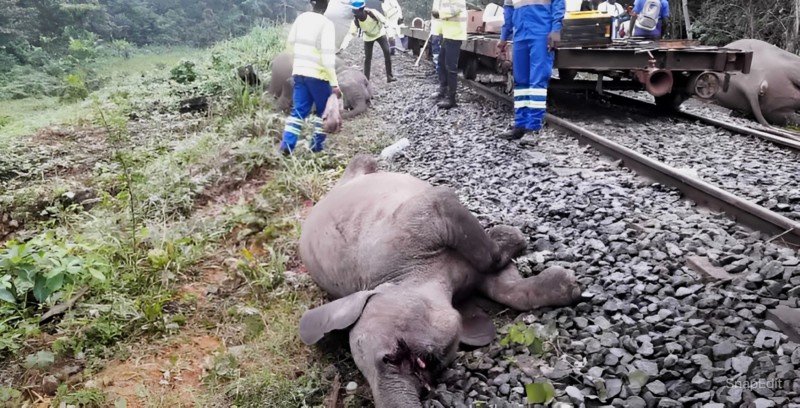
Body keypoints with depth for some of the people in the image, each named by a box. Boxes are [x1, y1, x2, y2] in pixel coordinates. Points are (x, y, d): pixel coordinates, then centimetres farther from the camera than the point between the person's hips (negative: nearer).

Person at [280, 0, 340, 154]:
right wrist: (334, 83, -19)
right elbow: (328, 57, -20)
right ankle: (317, 145, 16)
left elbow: (290, 44, 15)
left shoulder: (301, 18, 4)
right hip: (317, 74, -5)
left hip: (299, 72, 6)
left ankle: (287, 144, 0)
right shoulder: (326, 24, -15)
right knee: (323, 110, 13)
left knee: (299, 110, 9)